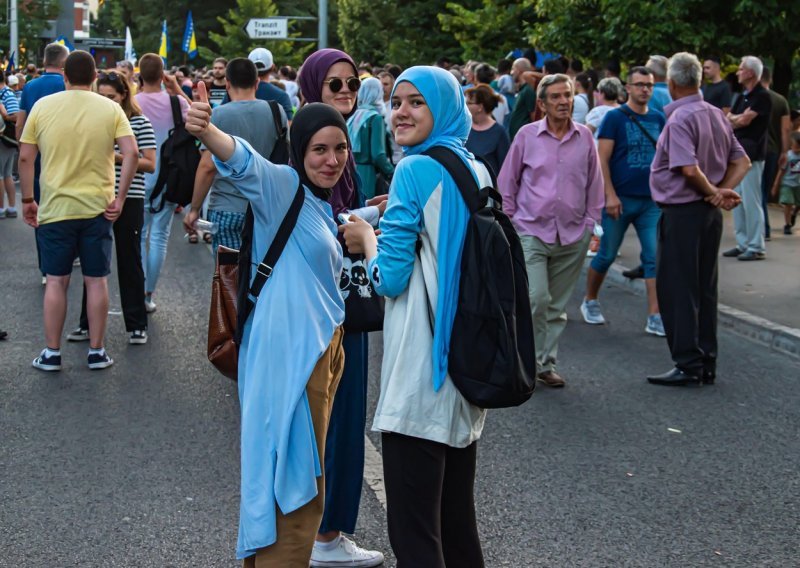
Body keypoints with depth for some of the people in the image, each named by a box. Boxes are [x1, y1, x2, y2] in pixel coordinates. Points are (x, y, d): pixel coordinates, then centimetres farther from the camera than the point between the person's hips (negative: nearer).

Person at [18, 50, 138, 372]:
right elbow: (131, 153, -11)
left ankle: (52, 353, 13)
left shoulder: (43, 106, -1)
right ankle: (96, 352, 15)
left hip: (55, 209, 0)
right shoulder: (110, 108, -2)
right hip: (98, 208, 0)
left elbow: (25, 158, -1)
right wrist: (120, 198, -5)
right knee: (96, 280, 9)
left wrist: (27, 200, 9)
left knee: (56, 281, 8)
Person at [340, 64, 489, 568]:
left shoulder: (415, 171, -11)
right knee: (458, 514, 18)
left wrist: (366, 238, 5)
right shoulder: (477, 170, 12)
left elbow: (390, 278, -13)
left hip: (424, 367, -8)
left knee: (414, 526, -3)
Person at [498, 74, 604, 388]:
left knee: (558, 306, 10)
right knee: (536, 297, -15)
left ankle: (547, 364, 21)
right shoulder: (527, 135, -1)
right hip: (531, 231, -3)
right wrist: (508, 221, 4)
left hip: (572, 235, 3)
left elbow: (594, 185, 13)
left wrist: (591, 223, 8)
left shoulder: (585, 137, 4)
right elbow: (507, 182, 7)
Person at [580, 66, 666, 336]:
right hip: (621, 199, -4)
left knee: (655, 257, -3)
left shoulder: (658, 119, 8)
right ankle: (590, 301, 28)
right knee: (607, 255, 7)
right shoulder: (615, 117, -5)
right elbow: (602, 159, -9)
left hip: (652, 200, 4)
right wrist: (610, 195, -15)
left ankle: (655, 318, -2)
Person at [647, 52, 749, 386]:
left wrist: (714, 192, -12)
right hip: (710, 212, 8)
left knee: (677, 290, -2)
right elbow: (742, 162, 11)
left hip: (682, 212, -8)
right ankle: (707, 365, 17)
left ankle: (688, 365, -2)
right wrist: (723, 191, -2)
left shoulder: (679, 119, -16)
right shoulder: (716, 115, 10)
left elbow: (689, 169, -26)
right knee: (705, 289, 13)